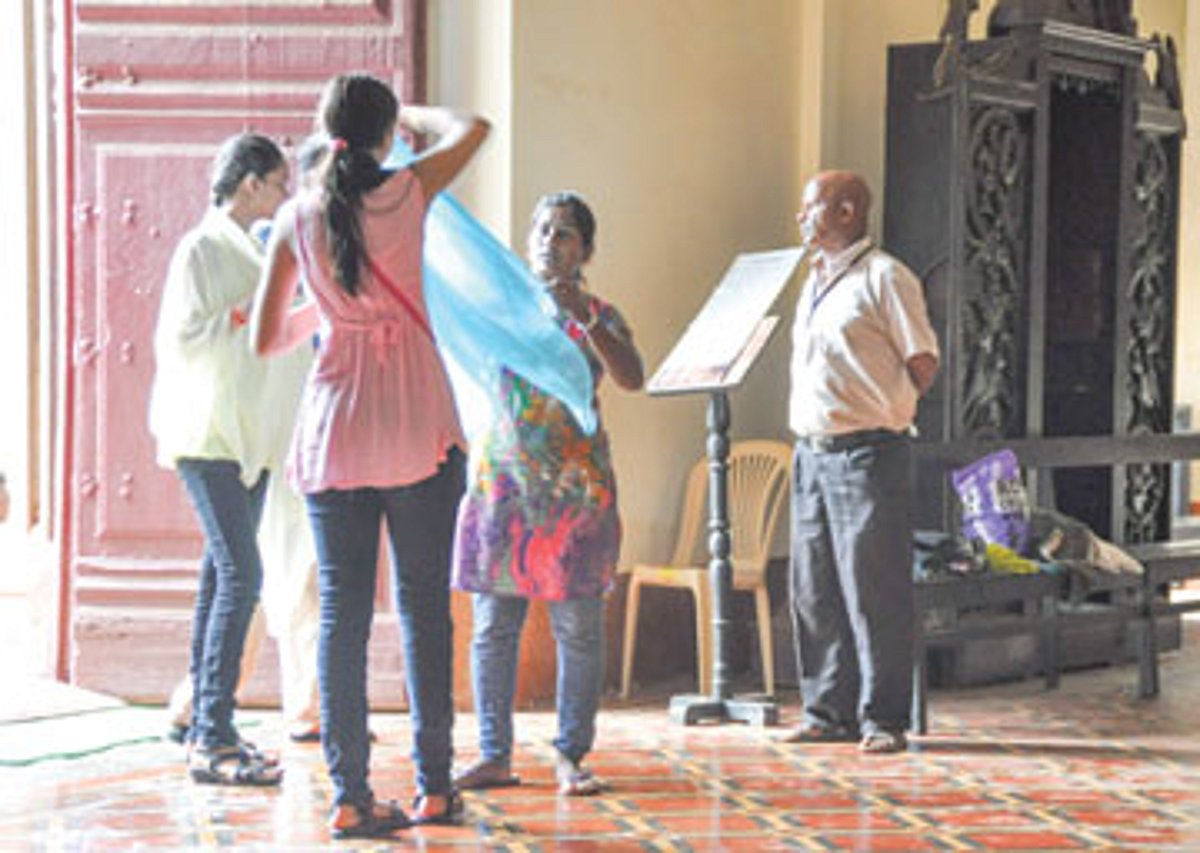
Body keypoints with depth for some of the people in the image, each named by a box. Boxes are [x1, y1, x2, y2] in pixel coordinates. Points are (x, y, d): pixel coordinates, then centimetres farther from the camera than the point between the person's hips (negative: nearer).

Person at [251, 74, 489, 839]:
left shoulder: (297, 219, 3)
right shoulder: (408, 193, -3)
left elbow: (266, 339, 9)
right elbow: (471, 128, 17)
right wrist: (411, 113, 32)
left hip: (332, 432, 2)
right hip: (419, 430, -1)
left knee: (342, 615, 4)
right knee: (425, 608, 7)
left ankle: (351, 796, 2)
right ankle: (434, 786, 12)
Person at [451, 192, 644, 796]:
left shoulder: (598, 316, 5)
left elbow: (631, 378, -11)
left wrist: (584, 318, -22)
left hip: (574, 485, -2)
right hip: (501, 477, 2)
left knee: (578, 626, -1)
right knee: (493, 624, 2)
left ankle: (571, 756, 8)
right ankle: (495, 755, 9)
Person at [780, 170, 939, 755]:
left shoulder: (883, 277, -7)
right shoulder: (814, 280, 18)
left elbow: (923, 364, -7)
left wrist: (884, 413, 2)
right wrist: (815, 422, 12)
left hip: (866, 453, -8)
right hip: (811, 452, 8)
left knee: (873, 590, -5)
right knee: (814, 589, 9)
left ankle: (883, 719, 2)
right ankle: (829, 712, 18)